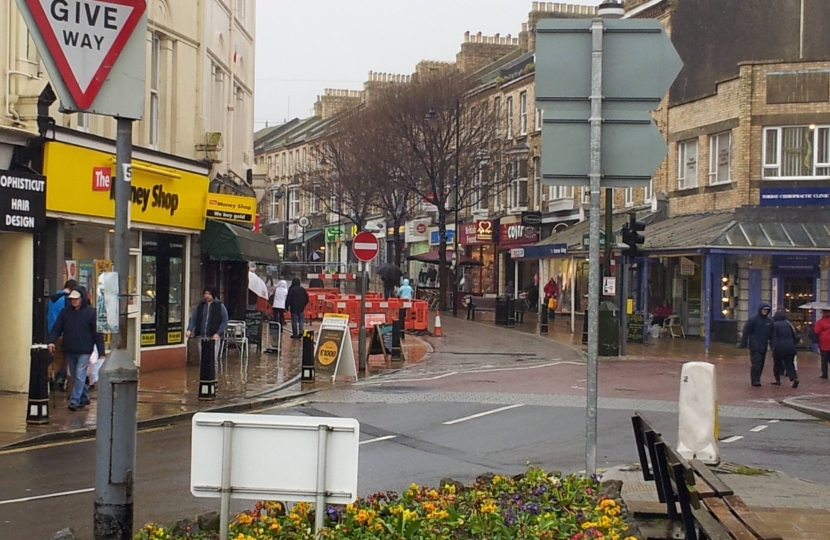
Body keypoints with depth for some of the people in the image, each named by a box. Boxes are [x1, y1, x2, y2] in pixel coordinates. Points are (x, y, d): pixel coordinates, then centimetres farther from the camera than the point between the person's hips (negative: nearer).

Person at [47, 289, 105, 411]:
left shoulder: (91, 312, -6)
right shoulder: (65, 312, 4)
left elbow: (97, 333, -6)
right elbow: (57, 328, 2)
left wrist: (101, 352, -10)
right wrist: (52, 341, -18)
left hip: (84, 351, -5)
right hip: (69, 351, 5)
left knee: (80, 376, -10)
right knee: (75, 376, 13)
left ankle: (74, 401, -10)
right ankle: (84, 398, 27)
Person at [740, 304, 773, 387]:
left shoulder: (769, 321, 11)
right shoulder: (753, 320, -5)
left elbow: (771, 334, 17)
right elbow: (745, 331, -6)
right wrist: (744, 344, -10)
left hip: (763, 346, 6)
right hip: (755, 346, -6)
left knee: (761, 364, 6)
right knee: (756, 363, -11)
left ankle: (757, 379, 15)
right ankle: (755, 380, -6)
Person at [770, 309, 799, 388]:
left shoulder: (775, 324, -7)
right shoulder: (788, 323, 5)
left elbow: (773, 337, -12)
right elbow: (795, 335, 7)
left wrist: (773, 346, -11)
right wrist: (794, 344, 16)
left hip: (779, 348, -3)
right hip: (790, 347, 3)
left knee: (777, 364, 12)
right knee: (789, 364, 4)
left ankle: (777, 380, 16)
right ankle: (795, 378, -15)